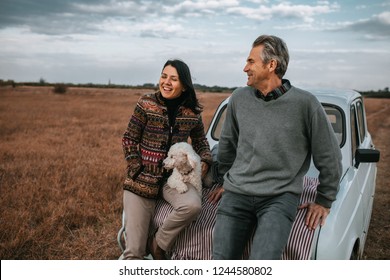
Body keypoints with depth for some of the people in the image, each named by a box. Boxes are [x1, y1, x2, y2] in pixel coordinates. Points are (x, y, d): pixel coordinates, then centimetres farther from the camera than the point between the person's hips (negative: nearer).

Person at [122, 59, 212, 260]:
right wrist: (136, 171, -10)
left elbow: (200, 140, 16)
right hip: (142, 180, -1)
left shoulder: (192, 112, 1)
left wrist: (205, 161, -3)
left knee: (192, 205, -32)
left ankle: (157, 244, -6)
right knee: (133, 251, -5)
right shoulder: (146, 104, -5)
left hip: (175, 176, 2)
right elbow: (129, 139, -1)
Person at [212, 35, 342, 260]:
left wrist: (324, 202, 7)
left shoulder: (305, 104, -6)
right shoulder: (239, 99, 5)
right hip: (236, 195, 4)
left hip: (281, 197, -3)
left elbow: (329, 156, 2)